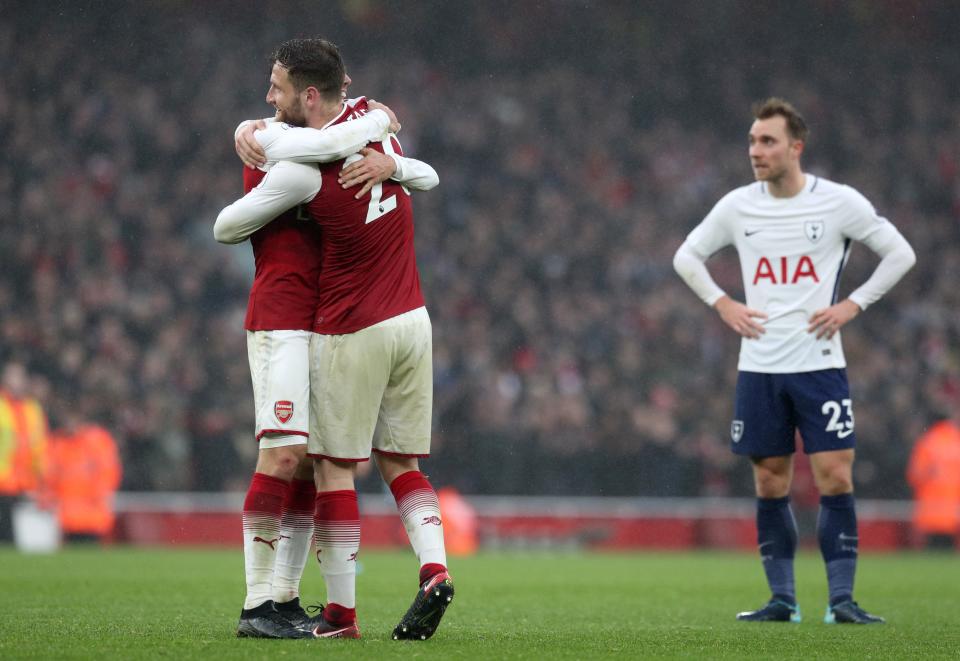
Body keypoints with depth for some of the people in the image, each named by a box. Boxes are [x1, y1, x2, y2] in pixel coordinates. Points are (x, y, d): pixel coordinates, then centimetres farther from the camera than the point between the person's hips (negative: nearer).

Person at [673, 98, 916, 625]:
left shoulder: (839, 202, -4)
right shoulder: (737, 206, 3)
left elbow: (900, 253, 4)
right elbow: (687, 256, 17)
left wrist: (852, 305, -4)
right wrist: (722, 304, 4)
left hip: (819, 364, -2)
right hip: (758, 367, 2)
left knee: (835, 480, -9)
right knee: (771, 487, 4)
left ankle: (841, 598, -5)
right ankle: (782, 599, 12)